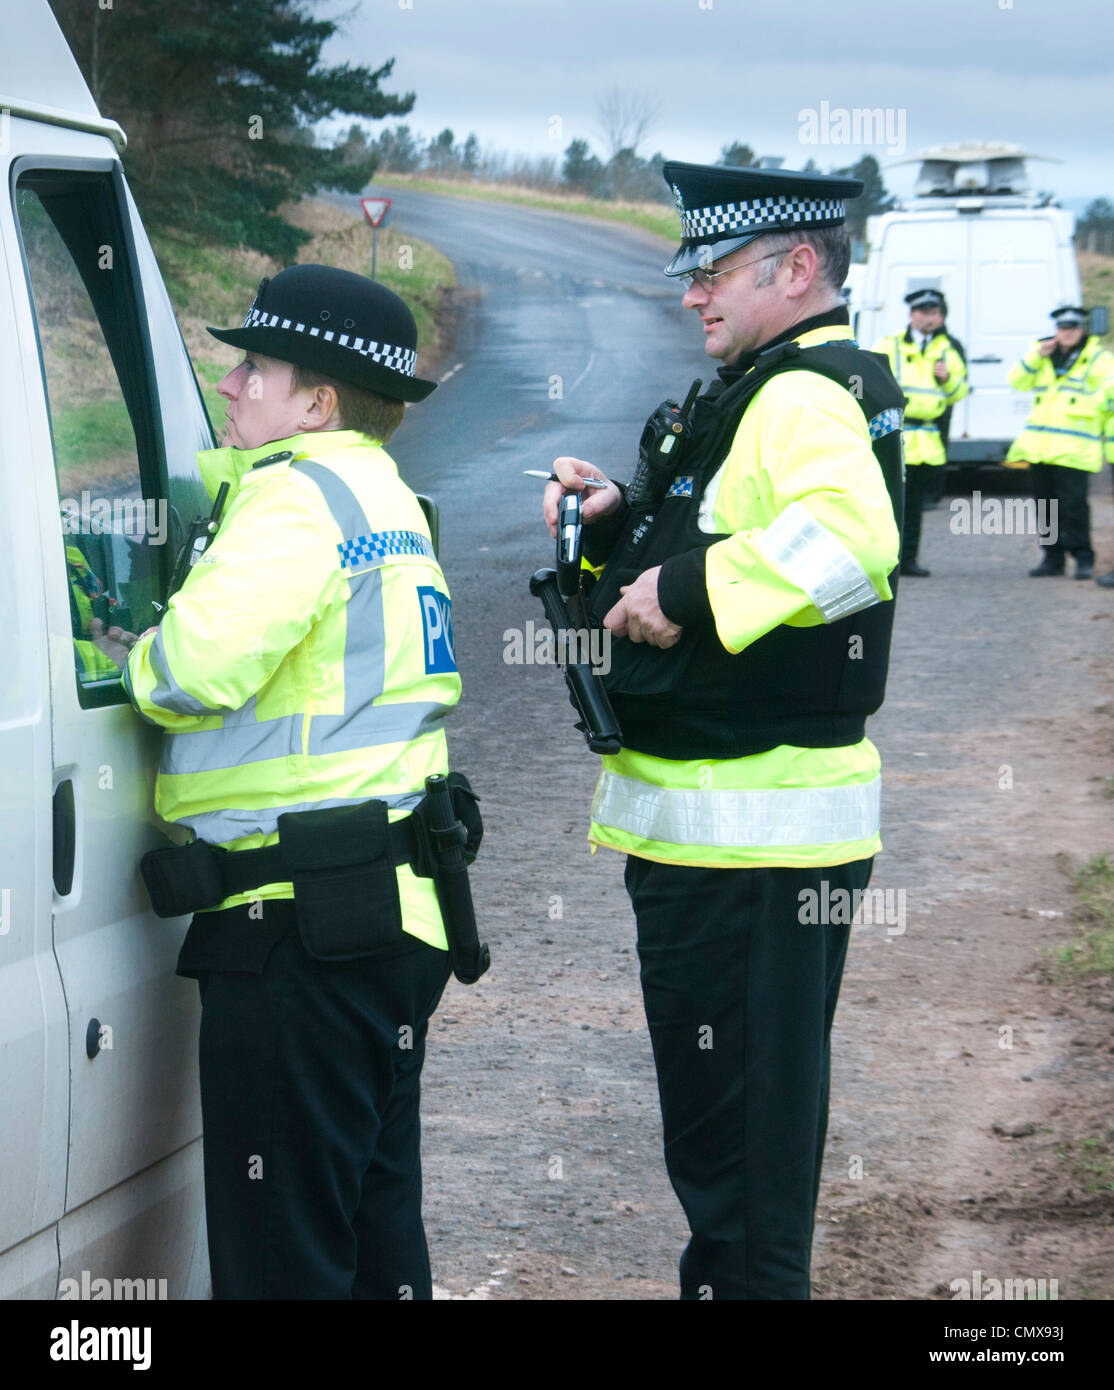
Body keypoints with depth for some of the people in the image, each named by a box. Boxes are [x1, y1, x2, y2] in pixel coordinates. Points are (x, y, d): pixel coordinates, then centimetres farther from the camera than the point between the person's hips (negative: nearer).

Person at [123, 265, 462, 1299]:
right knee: (374, 1226, 16)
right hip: (392, 912, 10)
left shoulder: (301, 492, -12)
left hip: (299, 924, -10)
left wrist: (132, 660, -4)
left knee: (281, 1249, -6)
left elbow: (198, 664, -23)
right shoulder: (382, 496, 19)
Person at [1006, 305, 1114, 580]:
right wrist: (1035, 356, -4)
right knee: (1045, 504, 8)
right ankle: (1053, 557, 16)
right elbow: (1017, 381, 10)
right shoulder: (1044, 354, 16)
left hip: (1073, 450, -5)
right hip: (1040, 444, 5)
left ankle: (1083, 557, -2)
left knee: (1073, 504, -11)